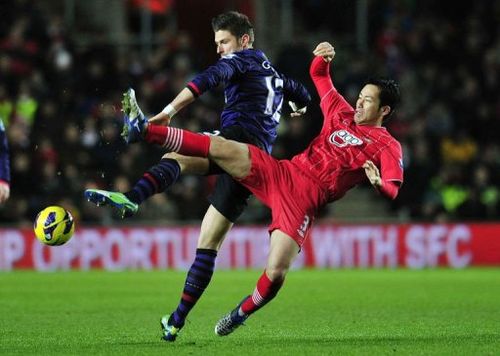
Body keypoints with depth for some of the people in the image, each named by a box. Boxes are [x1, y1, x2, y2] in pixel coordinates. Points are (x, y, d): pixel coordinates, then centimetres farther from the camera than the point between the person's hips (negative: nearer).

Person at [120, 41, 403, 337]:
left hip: (305, 199, -5)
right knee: (221, 148, -17)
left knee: (276, 273, -17)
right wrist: (323, 58, 6)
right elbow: (318, 75, 28)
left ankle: (242, 313, 15)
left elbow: (393, 190, -14)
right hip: (282, 172, 5)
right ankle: (144, 131, -19)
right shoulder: (343, 115, 17)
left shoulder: (388, 147, 1)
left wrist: (379, 182, -38)